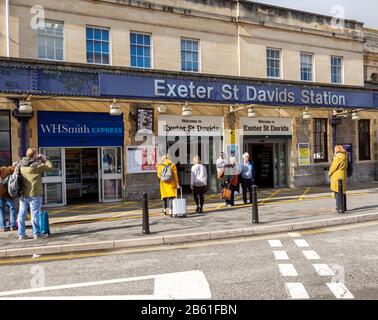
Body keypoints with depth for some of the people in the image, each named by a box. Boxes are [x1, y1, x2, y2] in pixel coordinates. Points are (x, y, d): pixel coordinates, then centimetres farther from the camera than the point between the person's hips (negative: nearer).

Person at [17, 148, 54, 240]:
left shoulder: (21, 165, 3)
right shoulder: (36, 165, -14)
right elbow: (50, 167, -12)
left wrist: (38, 159, 15)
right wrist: (44, 159, 3)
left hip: (23, 194, 6)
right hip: (34, 194, -5)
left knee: (21, 214, 13)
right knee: (35, 214, 3)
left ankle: (21, 234, 19)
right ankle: (36, 233, 12)